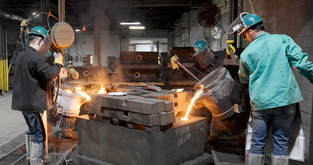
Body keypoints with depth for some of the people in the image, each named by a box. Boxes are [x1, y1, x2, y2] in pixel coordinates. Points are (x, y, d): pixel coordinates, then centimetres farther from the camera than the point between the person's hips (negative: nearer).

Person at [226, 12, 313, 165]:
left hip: (260, 103, 0)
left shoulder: (246, 53, 2)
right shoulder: (283, 39, 0)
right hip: (285, 100, 0)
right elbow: (301, 62, -7)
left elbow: (244, 79, 16)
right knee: (281, 142, 10)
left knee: (257, 143, 11)